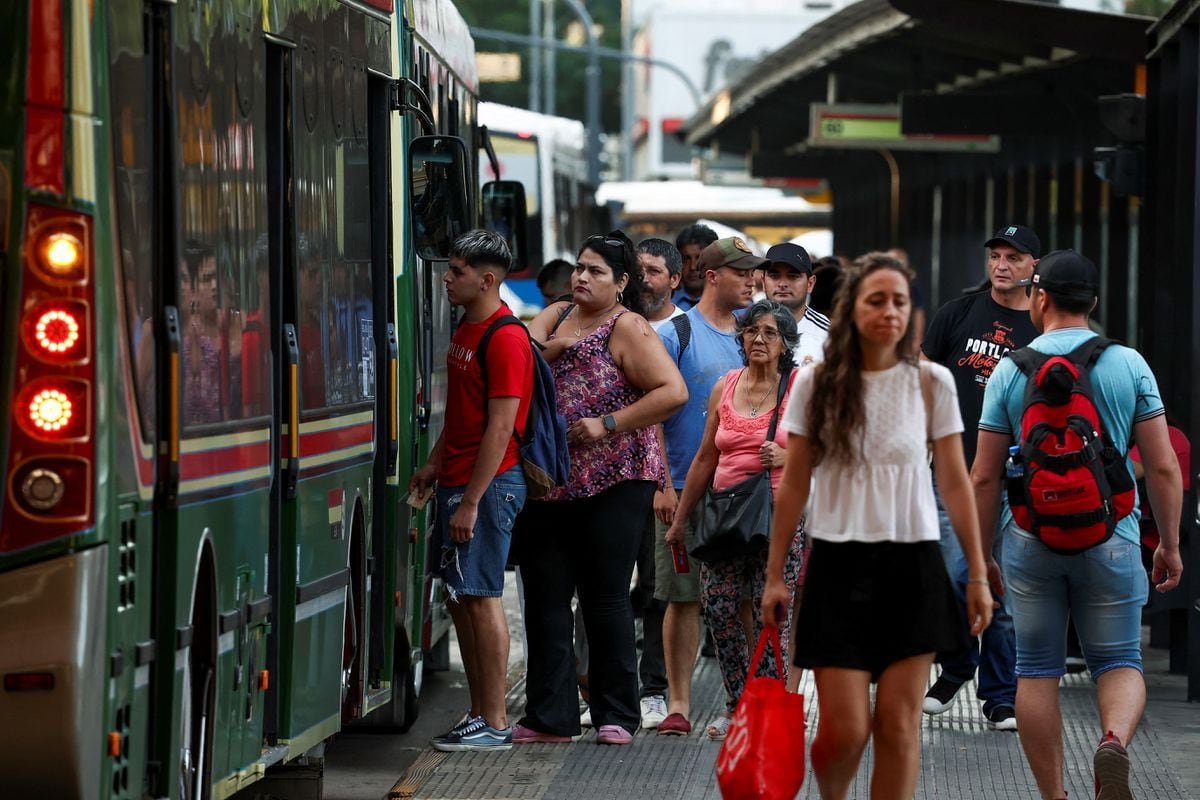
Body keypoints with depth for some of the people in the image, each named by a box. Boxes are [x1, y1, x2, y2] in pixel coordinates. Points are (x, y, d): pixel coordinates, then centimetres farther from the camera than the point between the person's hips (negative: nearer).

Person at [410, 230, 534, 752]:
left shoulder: (505, 338, -16)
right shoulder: (467, 329, 14)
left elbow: (500, 427, -20)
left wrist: (471, 502, -21)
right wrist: (435, 465, 19)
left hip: (489, 483, -10)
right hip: (458, 479, 10)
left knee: (481, 597, -7)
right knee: (459, 597, 12)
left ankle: (494, 724, -2)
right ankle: (480, 714, 19)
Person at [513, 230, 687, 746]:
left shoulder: (627, 328, -5)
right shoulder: (556, 316, 16)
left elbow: (674, 392, -14)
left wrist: (607, 425, -16)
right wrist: (552, 348, -14)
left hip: (613, 481, -6)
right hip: (548, 480, 6)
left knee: (606, 597, -2)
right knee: (544, 597, 4)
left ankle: (616, 716, 7)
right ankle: (549, 717, 9)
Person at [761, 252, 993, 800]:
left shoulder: (931, 384, 2)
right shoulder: (816, 384, 1)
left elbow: (955, 484, 5)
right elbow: (794, 486, 5)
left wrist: (978, 575, 3)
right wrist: (774, 575, 4)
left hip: (913, 568, 1)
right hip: (839, 567, -1)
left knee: (898, 722, -1)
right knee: (845, 729, -6)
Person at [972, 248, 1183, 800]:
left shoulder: (1011, 371, -1)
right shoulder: (1129, 365, -2)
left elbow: (984, 476, 0)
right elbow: (1163, 466, -3)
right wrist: (1169, 545, 7)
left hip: (1031, 539, 0)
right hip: (1110, 538, 0)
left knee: (1037, 670, 11)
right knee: (1119, 661, 10)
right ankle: (1114, 740, -20)